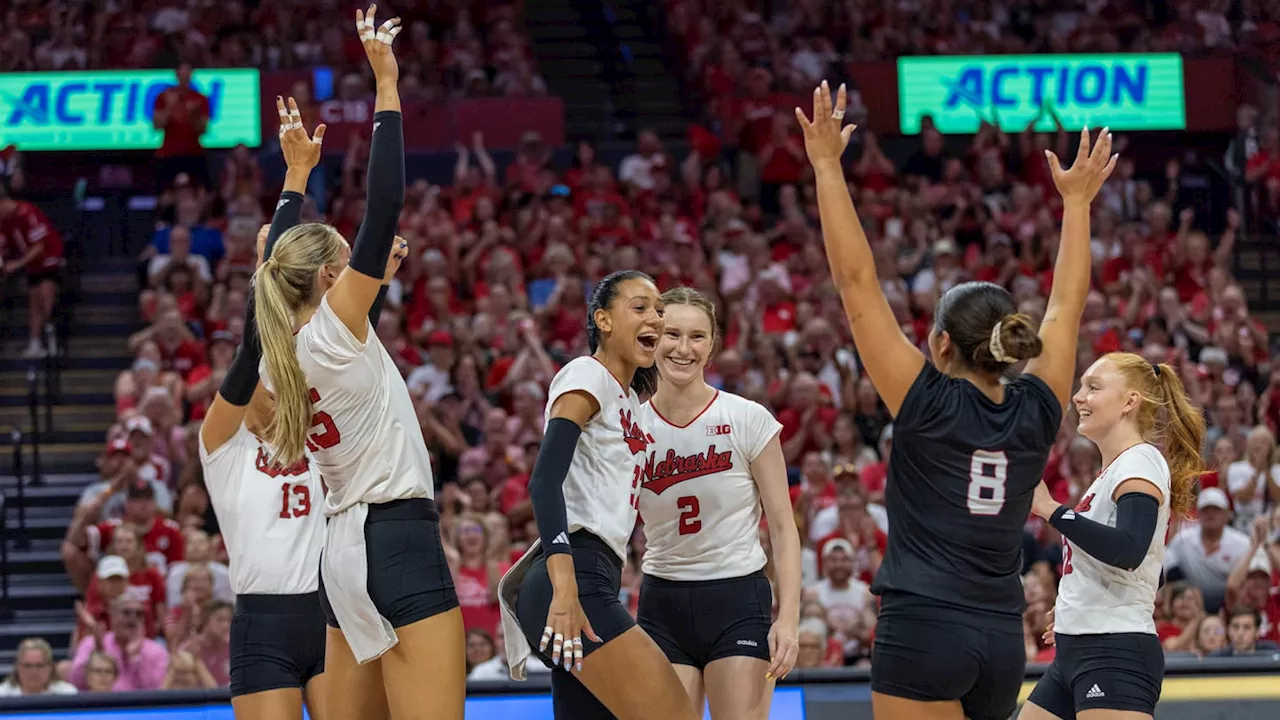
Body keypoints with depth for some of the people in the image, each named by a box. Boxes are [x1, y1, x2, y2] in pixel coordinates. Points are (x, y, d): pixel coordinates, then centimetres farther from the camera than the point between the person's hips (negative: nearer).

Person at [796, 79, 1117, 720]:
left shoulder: (929, 406, -7)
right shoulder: (1034, 416, 5)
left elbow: (856, 284, -8)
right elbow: (1066, 308, 19)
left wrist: (827, 166, -5)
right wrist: (1076, 202, 28)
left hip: (922, 630, -6)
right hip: (1002, 640, 6)